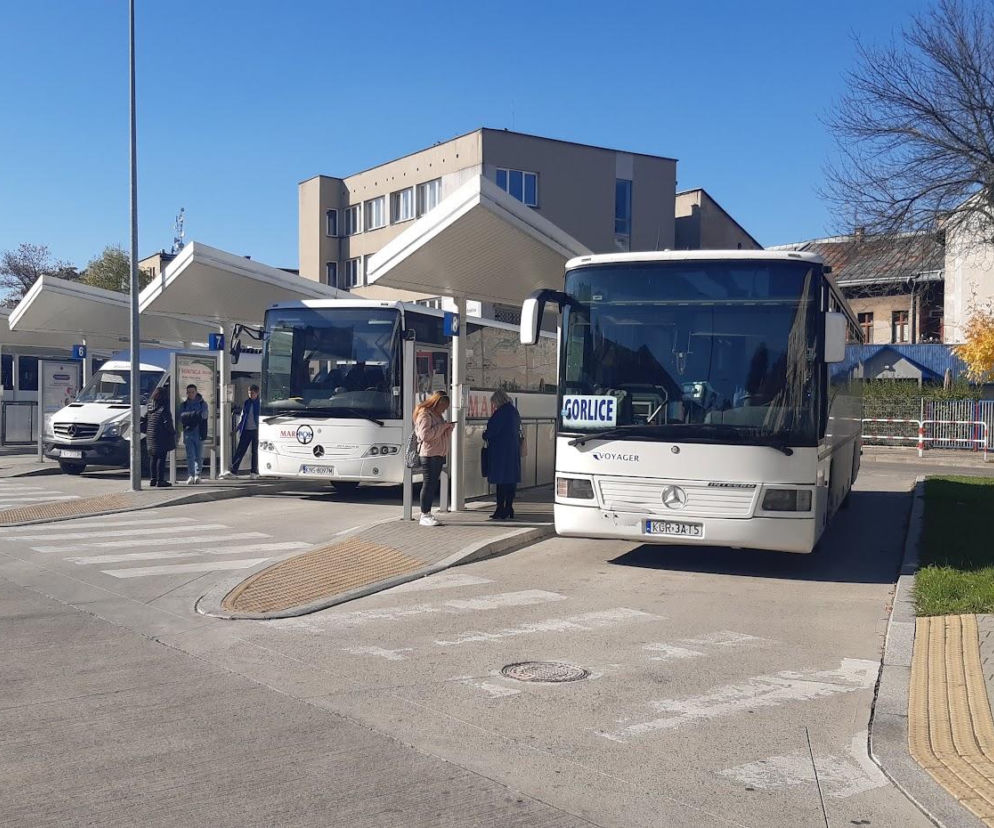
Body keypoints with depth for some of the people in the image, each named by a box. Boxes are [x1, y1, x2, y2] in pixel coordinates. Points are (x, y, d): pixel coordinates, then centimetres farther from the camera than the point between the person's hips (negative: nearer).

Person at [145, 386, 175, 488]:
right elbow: (167, 422, -15)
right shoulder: (163, 407, -13)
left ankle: (153, 479, 15)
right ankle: (160, 480, -5)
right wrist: (173, 432, -4)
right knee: (161, 458, -4)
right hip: (161, 437, -7)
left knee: (153, 458, 12)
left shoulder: (150, 407, 9)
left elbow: (145, 421, 15)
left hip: (150, 436, 7)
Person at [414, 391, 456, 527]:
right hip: (429, 454, -9)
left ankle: (428, 513, 13)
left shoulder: (437, 415, 20)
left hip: (439, 454, 9)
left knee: (434, 485, 9)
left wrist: (449, 428, 7)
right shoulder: (425, 415, -10)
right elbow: (425, 434, -21)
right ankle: (424, 516, -7)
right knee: (428, 484, -9)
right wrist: (442, 426, -17)